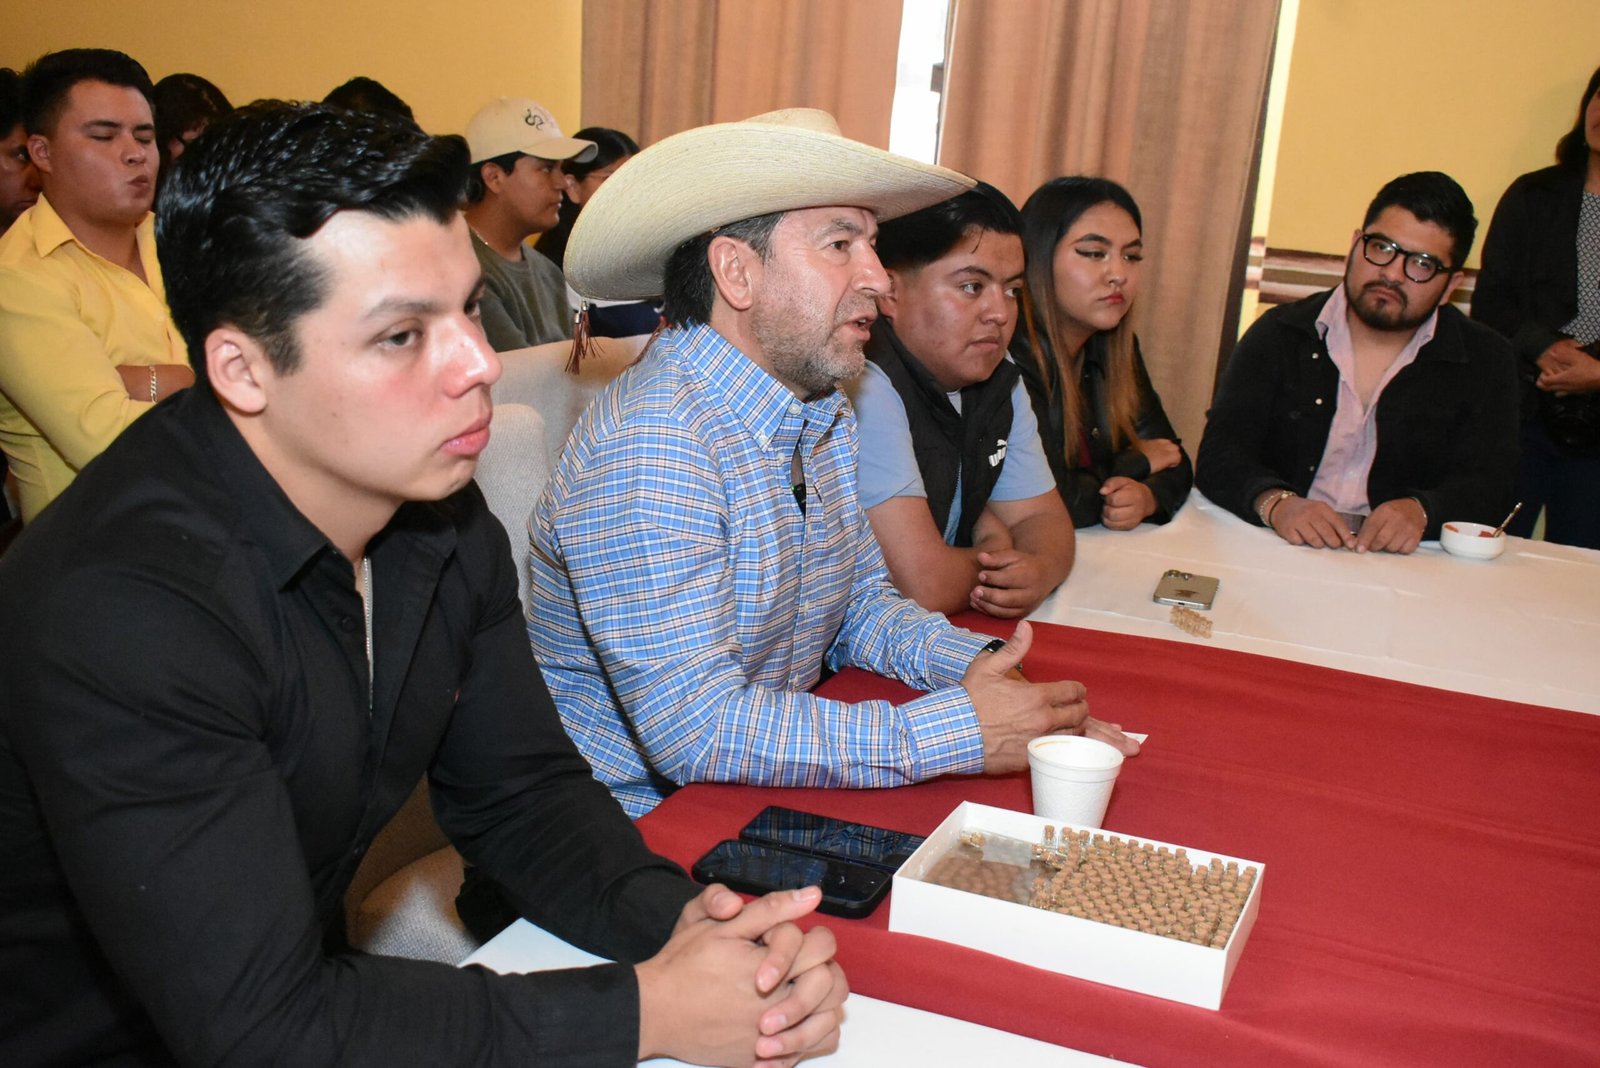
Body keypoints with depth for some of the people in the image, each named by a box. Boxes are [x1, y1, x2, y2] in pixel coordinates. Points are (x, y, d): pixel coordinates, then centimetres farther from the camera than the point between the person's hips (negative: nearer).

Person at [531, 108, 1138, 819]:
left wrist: (972, 663, -7)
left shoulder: (823, 415, 4)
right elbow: (696, 730, -27)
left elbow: (863, 603, 13)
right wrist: (958, 733, -24)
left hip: (771, 800, 7)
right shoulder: (649, 447, -24)